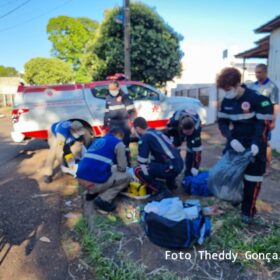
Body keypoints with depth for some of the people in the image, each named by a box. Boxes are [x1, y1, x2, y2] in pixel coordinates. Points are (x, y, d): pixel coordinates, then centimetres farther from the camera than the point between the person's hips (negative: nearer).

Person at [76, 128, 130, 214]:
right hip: (94, 181, -8)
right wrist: (116, 169, 27)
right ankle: (103, 200, -1)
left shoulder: (98, 141, 24)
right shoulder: (118, 143, 4)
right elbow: (122, 168, 4)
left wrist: (113, 168, 36)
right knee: (126, 177, 12)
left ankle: (92, 193, 20)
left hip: (80, 178, 8)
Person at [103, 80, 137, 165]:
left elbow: (132, 110, -4)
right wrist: (105, 123, 17)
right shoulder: (108, 98, 11)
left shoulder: (125, 96, -3)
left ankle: (127, 162, 13)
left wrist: (131, 120, -14)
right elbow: (107, 112, 17)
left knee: (125, 142, 2)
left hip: (124, 123, -4)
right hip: (113, 124, 4)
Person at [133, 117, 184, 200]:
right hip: (179, 165, 9)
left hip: (171, 168, -9)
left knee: (138, 170, -6)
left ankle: (162, 190, -4)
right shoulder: (157, 133, 19)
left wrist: (142, 178, 13)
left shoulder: (144, 138, -7)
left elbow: (142, 162, -4)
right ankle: (171, 184, 27)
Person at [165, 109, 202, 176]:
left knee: (192, 149, -16)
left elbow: (197, 149, -39)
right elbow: (167, 133, -23)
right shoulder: (175, 120, -44)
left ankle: (188, 174, 1)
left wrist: (195, 167, -38)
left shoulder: (196, 128, -44)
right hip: (176, 129, 1)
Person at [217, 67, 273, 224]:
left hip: (254, 144, -5)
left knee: (252, 178, -1)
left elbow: (265, 123, -18)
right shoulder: (227, 101, -3)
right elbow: (223, 122, 0)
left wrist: (256, 144, -28)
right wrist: (231, 139, -17)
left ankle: (248, 211, 16)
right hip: (236, 142, 5)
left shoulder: (257, 99, -20)